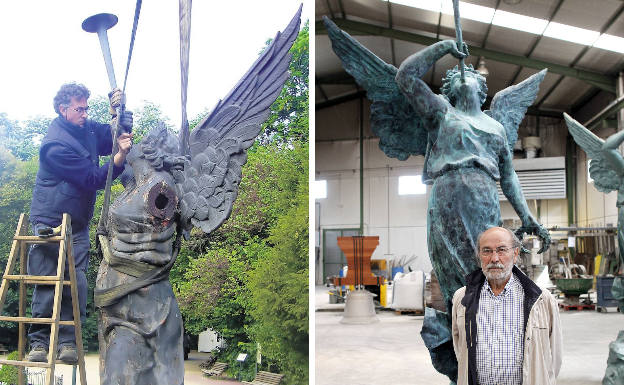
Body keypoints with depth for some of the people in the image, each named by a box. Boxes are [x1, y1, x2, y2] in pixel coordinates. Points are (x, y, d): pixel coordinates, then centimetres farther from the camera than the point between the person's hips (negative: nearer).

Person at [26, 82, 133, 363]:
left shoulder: (87, 129, 6)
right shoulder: (55, 145, -18)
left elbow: (116, 137, 18)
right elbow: (93, 180, -18)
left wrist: (120, 112, -1)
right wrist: (119, 158, -27)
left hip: (78, 223, 6)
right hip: (50, 221, -6)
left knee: (76, 283, -4)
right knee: (47, 284, -4)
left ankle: (67, 342, -2)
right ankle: (39, 342, 5)